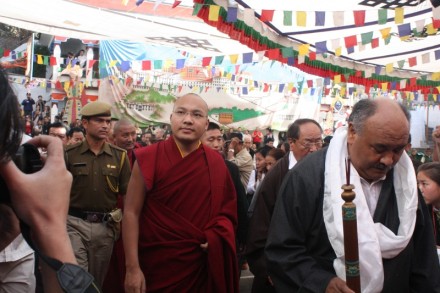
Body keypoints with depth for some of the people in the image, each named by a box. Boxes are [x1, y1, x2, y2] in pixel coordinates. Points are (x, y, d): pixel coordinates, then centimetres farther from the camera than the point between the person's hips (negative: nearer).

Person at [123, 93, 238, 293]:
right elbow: (131, 213, -10)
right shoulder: (148, 158, -9)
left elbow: (227, 209, 8)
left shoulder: (216, 162, 0)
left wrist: (215, 237, -10)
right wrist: (132, 268, -14)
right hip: (157, 264, -3)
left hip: (201, 265, 3)